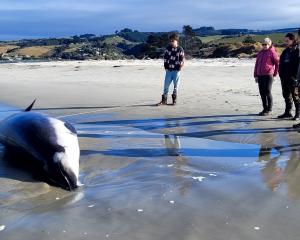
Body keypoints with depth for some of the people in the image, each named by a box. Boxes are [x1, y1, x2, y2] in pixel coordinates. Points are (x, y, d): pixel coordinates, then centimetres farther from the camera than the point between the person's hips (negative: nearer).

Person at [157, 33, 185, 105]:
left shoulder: (180, 49, -3)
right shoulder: (168, 48, 4)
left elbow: (182, 60, 0)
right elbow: (165, 58, 10)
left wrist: (180, 68, -7)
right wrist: (165, 67, 4)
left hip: (176, 70, -2)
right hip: (168, 70, 2)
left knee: (176, 86, 5)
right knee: (166, 85, 2)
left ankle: (174, 100, 17)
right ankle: (164, 100, 8)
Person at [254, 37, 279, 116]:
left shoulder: (272, 52, -5)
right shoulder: (260, 53, 15)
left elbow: (278, 63, -5)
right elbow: (256, 65, 16)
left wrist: (275, 73, -2)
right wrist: (255, 75, 11)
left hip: (268, 75, -7)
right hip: (260, 76, 7)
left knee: (267, 92, -5)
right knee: (262, 93, 9)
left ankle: (269, 109, 5)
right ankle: (265, 109, 19)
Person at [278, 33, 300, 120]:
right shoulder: (285, 51, 16)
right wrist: (281, 74, 8)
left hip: (293, 77, -7)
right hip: (284, 77, 8)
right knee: (287, 96, 14)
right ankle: (288, 112, 23)